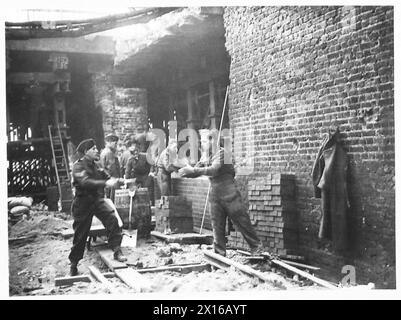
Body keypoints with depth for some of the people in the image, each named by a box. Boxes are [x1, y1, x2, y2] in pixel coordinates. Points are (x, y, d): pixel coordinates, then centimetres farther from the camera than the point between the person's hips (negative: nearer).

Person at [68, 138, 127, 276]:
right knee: (80, 235, 4)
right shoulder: (78, 166, -14)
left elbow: (105, 176, 11)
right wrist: (106, 183, -39)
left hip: (97, 200, 5)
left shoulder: (95, 165, 11)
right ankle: (73, 264, 23)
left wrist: (113, 180, -13)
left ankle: (117, 251, -15)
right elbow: (85, 182, -31)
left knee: (112, 219, -21)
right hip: (83, 204, -5)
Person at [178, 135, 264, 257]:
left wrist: (193, 170, -25)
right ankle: (219, 255, 13)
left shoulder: (221, 152, -12)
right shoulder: (205, 157, 10)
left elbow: (214, 170, -24)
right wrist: (184, 172, -9)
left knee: (242, 222, 0)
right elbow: (196, 172, 12)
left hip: (229, 193, -6)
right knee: (217, 227, 6)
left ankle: (256, 247, 15)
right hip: (215, 195, 7)